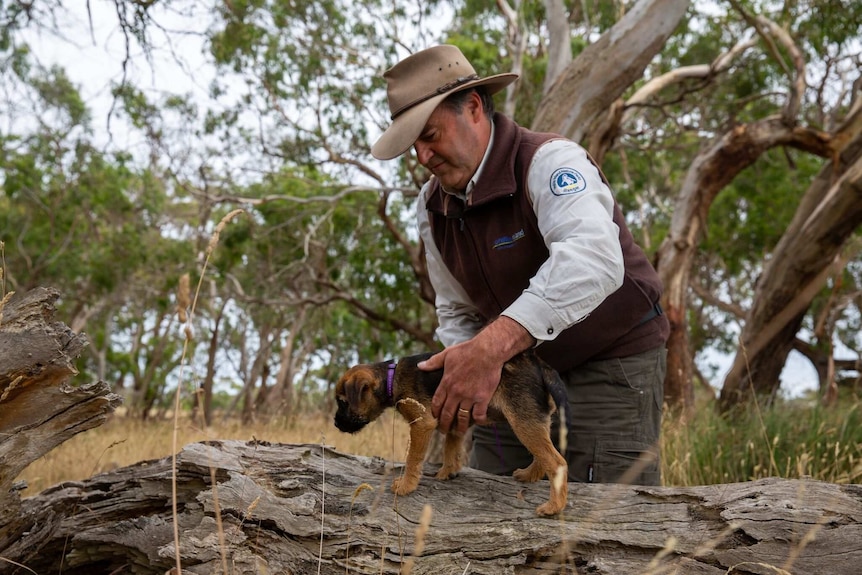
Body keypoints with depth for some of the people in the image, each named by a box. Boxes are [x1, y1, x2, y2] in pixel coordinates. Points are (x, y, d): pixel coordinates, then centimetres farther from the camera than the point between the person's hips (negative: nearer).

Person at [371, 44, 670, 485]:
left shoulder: (550, 161, -23)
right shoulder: (432, 207, 2)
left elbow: (593, 259, -43)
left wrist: (493, 346, -54)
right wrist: (465, 372, -12)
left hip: (610, 365, -6)